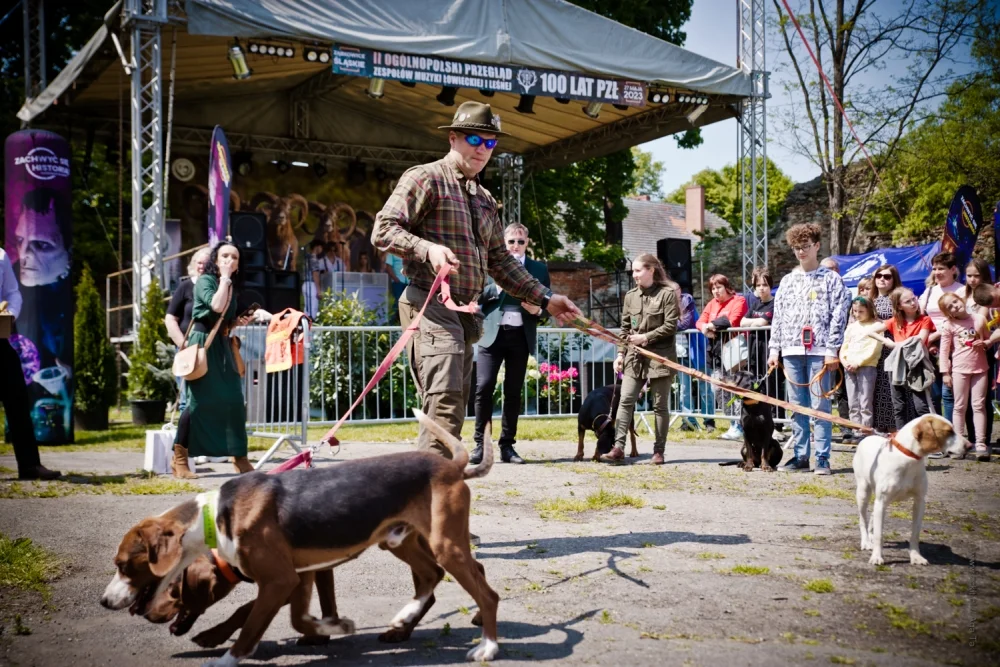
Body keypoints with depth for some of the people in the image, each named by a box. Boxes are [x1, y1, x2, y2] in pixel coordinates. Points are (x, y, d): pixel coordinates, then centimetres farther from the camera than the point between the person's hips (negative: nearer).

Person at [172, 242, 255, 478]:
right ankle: (180, 459, -1)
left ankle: (239, 457, 9)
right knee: (199, 401, -8)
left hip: (223, 345, 7)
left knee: (234, 400, 2)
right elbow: (216, 306, -25)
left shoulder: (232, 287, 16)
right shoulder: (205, 280, -6)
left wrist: (238, 322, 5)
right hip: (203, 342, -7)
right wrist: (224, 278, -15)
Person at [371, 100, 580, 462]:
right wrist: (428, 248, -27)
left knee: (453, 409, 6)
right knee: (446, 399, -22)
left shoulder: (485, 199, 23)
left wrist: (545, 298, 20)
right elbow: (383, 230, -10)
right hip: (431, 306, -9)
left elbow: (500, 260, 26)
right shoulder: (425, 178, -1)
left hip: (464, 313, 9)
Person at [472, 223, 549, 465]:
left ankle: (507, 445, 10)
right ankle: (480, 443, -1)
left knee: (513, 391, 4)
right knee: (484, 387, -9)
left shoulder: (539, 269, 11)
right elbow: (478, 296, 2)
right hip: (492, 333, -1)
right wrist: (498, 286, -13)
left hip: (521, 336, 1)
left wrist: (537, 310, -10)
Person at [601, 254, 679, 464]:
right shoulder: (630, 295, 10)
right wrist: (621, 353, 5)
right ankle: (618, 447, -8)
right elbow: (625, 328, 13)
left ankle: (659, 450, 10)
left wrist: (646, 338, -14)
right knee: (625, 400, -6)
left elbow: (670, 326, -9)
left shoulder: (667, 294, -4)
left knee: (660, 405, 3)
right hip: (634, 357, 4)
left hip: (660, 356, -4)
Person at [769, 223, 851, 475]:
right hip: (792, 351, 4)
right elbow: (778, 317, 15)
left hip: (818, 351, -4)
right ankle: (800, 455, 13)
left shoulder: (831, 279, 3)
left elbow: (838, 317, -2)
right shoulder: (787, 281, 15)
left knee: (820, 406, -4)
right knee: (797, 406, 7)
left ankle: (822, 458, 0)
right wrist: (774, 349, 8)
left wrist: (833, 351, -9)